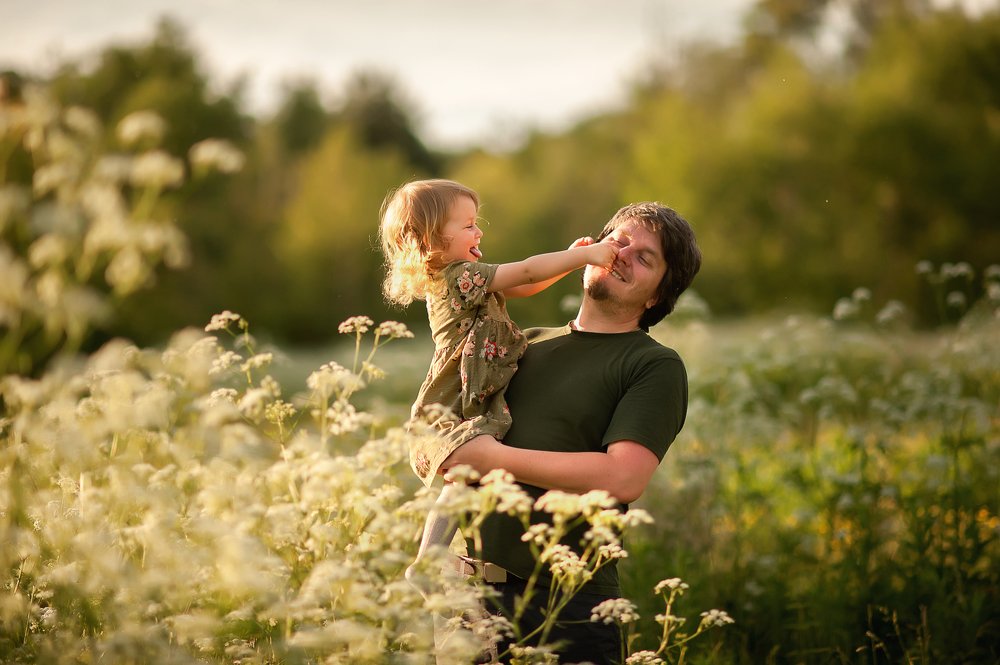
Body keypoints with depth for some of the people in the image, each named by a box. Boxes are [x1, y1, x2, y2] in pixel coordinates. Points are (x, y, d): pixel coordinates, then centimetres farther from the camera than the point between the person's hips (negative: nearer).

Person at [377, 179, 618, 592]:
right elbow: (525, 273, -16)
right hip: (449, 421, -11)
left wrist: (570, 258, 12)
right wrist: (584, 255, -12)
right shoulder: (459, 277, -12)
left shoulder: (462, 279, 19)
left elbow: (525, 287, 24)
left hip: (474, 412, 11)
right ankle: (424, 567, -33)